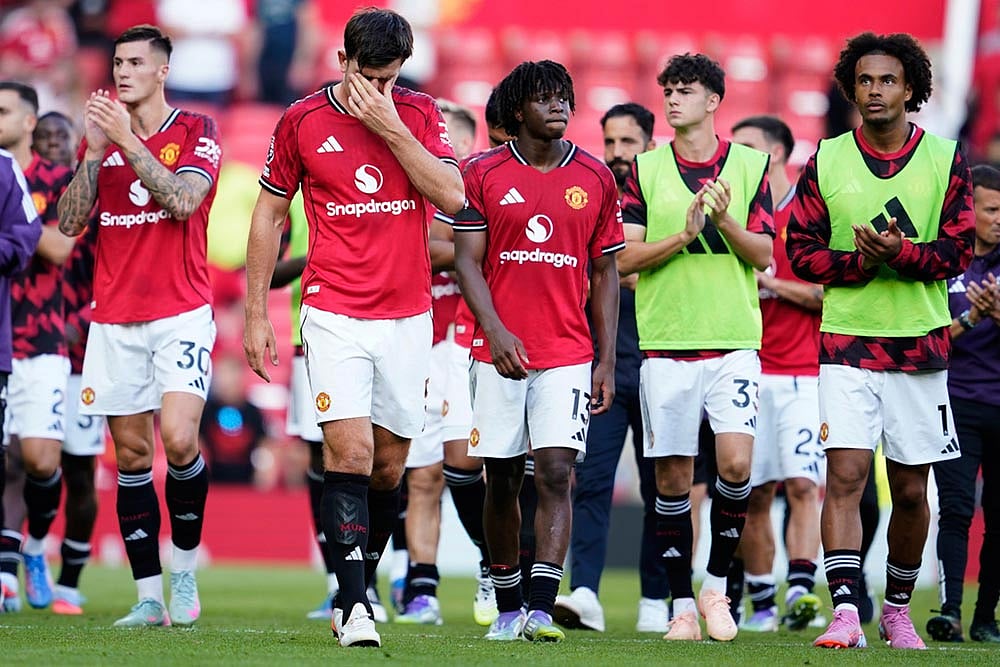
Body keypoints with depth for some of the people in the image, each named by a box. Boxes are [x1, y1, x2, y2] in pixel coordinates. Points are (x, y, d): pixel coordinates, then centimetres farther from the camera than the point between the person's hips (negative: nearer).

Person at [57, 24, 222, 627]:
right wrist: (95, 151, -7)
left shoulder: (196, 131, 0)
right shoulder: (101, 135, 12)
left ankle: (185, 571, 1)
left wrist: (128, 141, -18)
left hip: (181, 316, -4)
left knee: (179, 440, -19)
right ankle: (150, 596, 6)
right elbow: (70, 221, 4)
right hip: (114, 319, 4)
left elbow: (183, 200, -17)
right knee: (131, 452, 2)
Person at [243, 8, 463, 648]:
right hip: (334, 315, -2)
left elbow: (452, 196, -10)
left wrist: (391, 127, -16)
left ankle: (359, 590, 24)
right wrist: (256, 312, 6)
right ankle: (354, 608, -17)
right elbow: (270, 215, 9)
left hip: (408, 316, 2)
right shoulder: (302, 121, 0)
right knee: (350, 451, -15)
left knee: (389, 464, 8)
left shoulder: (420, 113, 3)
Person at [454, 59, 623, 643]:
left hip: (568, 354, 0)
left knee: (556, 474, -12)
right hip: (500, 352, 0)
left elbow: (605, 274, 10)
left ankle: (542, 609, -17)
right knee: (502, 480, 6)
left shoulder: (595, 178, 7)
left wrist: (607, 363, 4)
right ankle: (508, 609, 18)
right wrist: (495, 331, -16)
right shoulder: (485, 175, 2)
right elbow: (468, 262, -1)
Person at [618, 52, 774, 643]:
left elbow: (764, 255, 4)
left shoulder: (750, 164, 6)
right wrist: (683, 235, -12)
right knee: (673, 476, 1)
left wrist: (726, 222, -14)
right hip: (666, 341, 1)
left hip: (734, 339, -1)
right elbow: (624, 257, 2)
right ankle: (682, 602, 10)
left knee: (736, 464, -14)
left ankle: (717, 583, 5)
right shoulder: (645, 168, 7)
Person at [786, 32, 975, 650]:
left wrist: (902, 252, -21)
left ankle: (898, 610, 23)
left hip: (920, 344, 1)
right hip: (848, 340, -1)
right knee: (845, 475, -14)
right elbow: (801, 250, 3)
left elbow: (959, 248, -2)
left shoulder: (946, 159, 3)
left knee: (911, 489, 7)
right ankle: (846, 612, -18)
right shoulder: (826, 161, 4)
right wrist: (861, 262, -15)